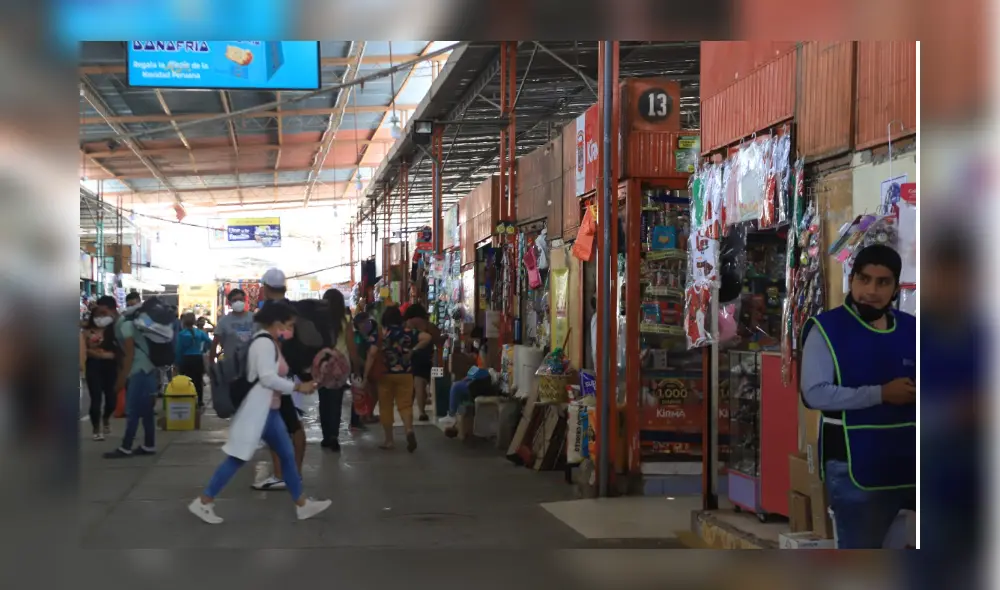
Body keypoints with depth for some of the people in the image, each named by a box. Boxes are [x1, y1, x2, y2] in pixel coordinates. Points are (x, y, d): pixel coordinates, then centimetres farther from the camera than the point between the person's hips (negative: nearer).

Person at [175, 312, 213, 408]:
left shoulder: (181, 334, -8)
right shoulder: (199, 333, -3)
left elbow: (178, 349, -7)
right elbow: (210, 342, -11)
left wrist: (178, 362, 0)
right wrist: (203, 349, 5)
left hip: (186, 359, -1)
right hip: (198, 358, 1)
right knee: (198, 380, 10)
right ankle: (199, 401, 14)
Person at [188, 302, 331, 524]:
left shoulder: (271, 344, 16)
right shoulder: (264, 342, -16)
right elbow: (267, 378, -24)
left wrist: (301, 384, 6)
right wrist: (297, 387, -18)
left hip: (269, 411, 11)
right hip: (256, 411, -11)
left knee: (287, 455, 12)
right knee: (238, 458, -6)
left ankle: (302, 504, 20)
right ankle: (203, 502, 1)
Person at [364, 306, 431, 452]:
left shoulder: (378, 334, -4)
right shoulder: (407, 332, 0)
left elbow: (372, 354, -14)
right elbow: (427, 337, -10)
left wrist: (366, 375, -10)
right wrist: (414, 350, -1)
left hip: (385, 374, -1)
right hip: (404, 374, 1)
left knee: (385, 406, 9)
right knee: (405, 404, 2)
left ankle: (389, 440, 12)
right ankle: (409, 430, -25)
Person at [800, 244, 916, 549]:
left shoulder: (911, 329, 6)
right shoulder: (826, 329, -9)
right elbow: (814, 393, -19)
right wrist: (881, 394, -21)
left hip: (908, 463, 5)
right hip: (855, 466, -5)